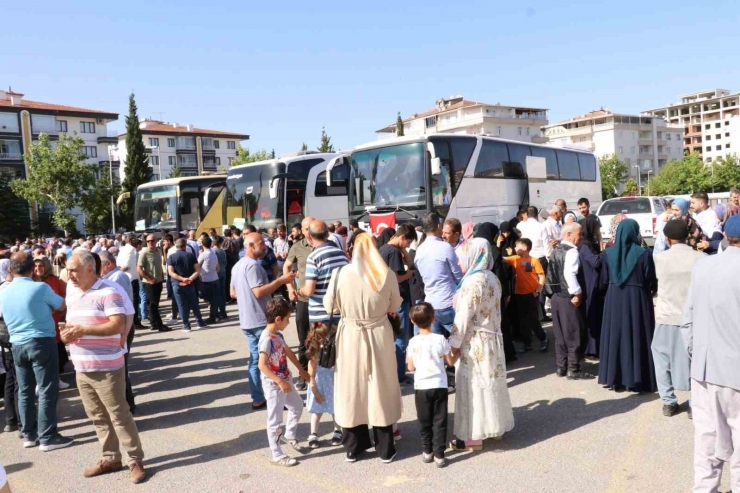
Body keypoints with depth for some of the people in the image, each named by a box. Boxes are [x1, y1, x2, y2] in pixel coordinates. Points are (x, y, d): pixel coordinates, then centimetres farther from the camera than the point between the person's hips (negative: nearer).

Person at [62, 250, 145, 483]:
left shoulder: (108, 292, -12)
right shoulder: (72, 295, 12)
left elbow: (118, 325, -20)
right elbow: (70, 323, 22)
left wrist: (84, 330, -22)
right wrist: (67, 333, -2)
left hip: (106, 368, -7)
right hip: (82, 369, 7)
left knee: (119, 416, 0)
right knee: (98, 417, 14)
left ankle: (135, 460, 10)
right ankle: (111, 458, 27)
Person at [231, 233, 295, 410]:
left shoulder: (238, 266, 15)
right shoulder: (252, 265, -17)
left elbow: (233, 293, 21)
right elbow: (259, 291, -26)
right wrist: (281, 280, -24)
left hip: (248, 320, 10)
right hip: (261, 320, -10)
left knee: (256, 359, 12)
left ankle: (258, 399, 15)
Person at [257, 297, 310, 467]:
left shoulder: (278, 334, 4)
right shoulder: (267, 338, -24)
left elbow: (288, 352, 19)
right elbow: (262, 365, -29)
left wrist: (302, 370, 25)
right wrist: (279, 382, -29)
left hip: (285, 381, 9)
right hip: (274, 385, -9)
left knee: (297, 405, 25)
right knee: (275, 420, 2)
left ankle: (289, 435, 45)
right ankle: (277, 455, 15)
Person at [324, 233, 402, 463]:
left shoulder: (341, 274, -11)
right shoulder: (387, 275, -9)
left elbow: (329, 306, -1)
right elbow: (394, 306, 3)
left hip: (350, 337, 0)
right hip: (379, 336, 1)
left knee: (352, 388, 12)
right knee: (380, 388, 11)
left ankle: (353, 447, 24)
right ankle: (385, 449, 21)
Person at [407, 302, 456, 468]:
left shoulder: (413, 342, -6)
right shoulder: (440, 339, -8)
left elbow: (411, 367, 1)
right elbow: (451, 362, 2)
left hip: (421, 387, 1)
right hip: (439, 386, 0)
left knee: (425, 422, 13)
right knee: (439, 421, 7)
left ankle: (427, 452, 22)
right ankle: (439, 454, 8)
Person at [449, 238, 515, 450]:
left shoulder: (473, 282, -21)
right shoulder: (492, 278, 6)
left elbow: (464, 317, -20)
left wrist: (455, 343, -12)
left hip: (474, 342, -9)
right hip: (491, 338, 9)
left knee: (473, 387, 0)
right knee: (489, 383, 17)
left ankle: (473, 435, 9)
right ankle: (494, 425, 29)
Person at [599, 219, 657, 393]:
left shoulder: (608, 252, -2)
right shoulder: (643, 253, -13)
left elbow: (606, 277, 6)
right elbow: (651, 280, -6)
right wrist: (650, 290, 15)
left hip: (614, 298, 3)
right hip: (638, 298, -3)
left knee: (616, 335, 11)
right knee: (637, 337, 6)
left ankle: (615, 378, 15)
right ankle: (638, 379, 10)